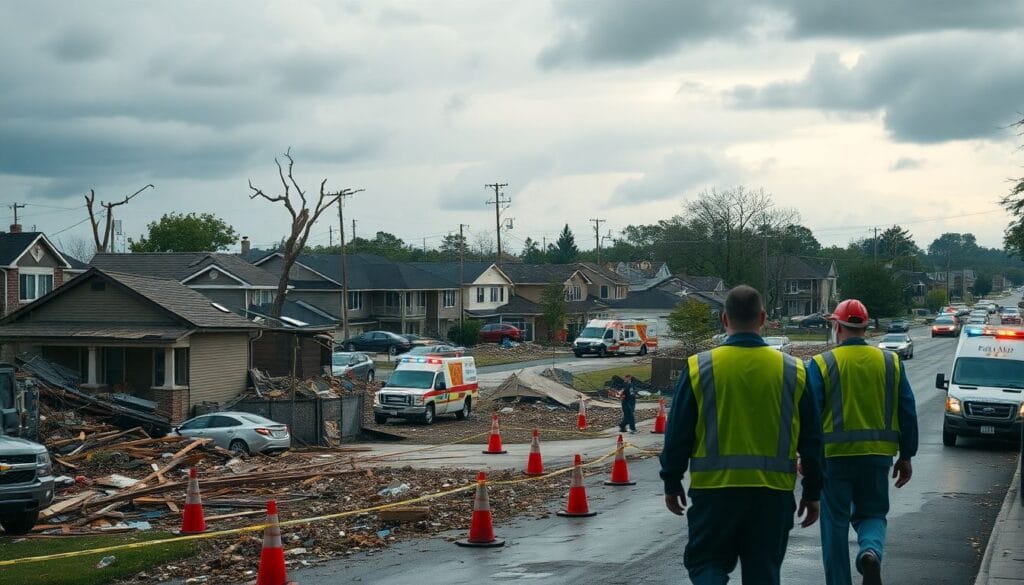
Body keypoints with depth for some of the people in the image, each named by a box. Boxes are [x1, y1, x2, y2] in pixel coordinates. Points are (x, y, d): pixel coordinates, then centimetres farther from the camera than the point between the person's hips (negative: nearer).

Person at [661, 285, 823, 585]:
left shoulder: (698, 368, -4)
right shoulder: (793, 371, 1)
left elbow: (678, 434, 0)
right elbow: (811, 439, 6)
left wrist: (672, 484, 12)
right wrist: (812, 492, 15)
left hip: (713, 488, -2)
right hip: (774, 492, 2)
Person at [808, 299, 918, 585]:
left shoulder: (821, 364, -6)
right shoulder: (891, 363, 5)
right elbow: (908, 413, 7)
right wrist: (906, 456, 14)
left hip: (835, 454, -2)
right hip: (877, 454, 3)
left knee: (835, 521, 8)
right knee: (872, 513, 16)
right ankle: (871, 551, -14)